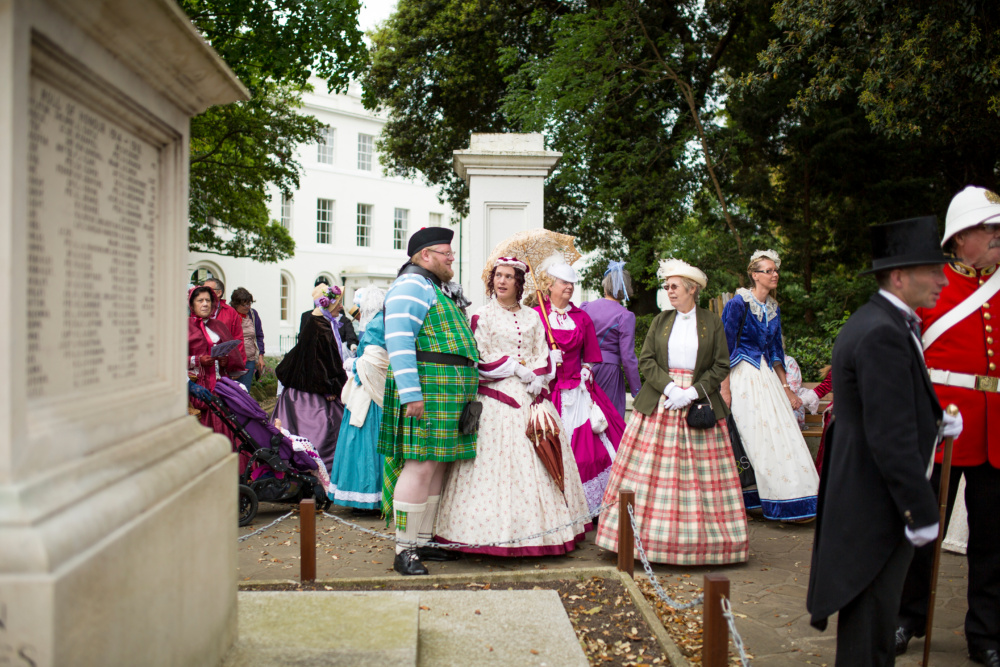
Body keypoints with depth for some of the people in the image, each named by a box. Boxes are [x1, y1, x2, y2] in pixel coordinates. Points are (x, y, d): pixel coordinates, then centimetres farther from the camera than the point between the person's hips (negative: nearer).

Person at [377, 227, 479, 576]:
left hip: (450, 392, 10)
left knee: (438, 467, 11)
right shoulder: (411, 287, -8)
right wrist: (411, 393, -24)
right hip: (425, 390, -10)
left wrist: (467, 393, 22)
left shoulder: (442, 290, 24)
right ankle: (404, 551, -3)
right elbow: (398, 341, -17)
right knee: (420, 467, -10)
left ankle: (423, 542, 19)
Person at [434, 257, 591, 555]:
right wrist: (516, 368, -9)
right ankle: (499, 532, -6)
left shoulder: (531, 318, 15)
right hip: (497, 397, -4)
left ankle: (536, 525, 7)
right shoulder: (482, 316, 3)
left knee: (535, 462, 2)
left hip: (531, 396, 4)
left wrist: (537, 378, -7)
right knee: (497, 460, -9)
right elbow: (479, 360, -4)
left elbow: (544, 356, 12)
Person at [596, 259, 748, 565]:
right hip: (659, 404, 2)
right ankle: (648, 534, 6)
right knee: (651, 470, -1)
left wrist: (693, 392, -11)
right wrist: (670, 386, -11)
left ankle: (701, 538, 9)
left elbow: (721, 366, 1)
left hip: (699, 406, -1)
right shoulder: (660, 321, 9)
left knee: (701, 470, 0)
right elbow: (646, 360, 3)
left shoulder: (712, 322, 4)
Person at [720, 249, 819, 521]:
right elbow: (725, 348, -11)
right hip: (744, 375, -7)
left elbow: (776, 350, 18)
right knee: (759, 438, -4)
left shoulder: (773, 308, 13)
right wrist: (725, 389, -16)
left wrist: (785, 387, 14)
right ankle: (783, 502, 5)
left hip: (767, 376, 7)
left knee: (779, 433, 3)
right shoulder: (738, 304, -8)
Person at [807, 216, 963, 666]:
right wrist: (921, 511, -20)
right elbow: (891, 438, -25)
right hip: (876, 507, -11)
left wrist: (933, 419, 7)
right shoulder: (883, 334, -22)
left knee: (874, 616, 23)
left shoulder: (882, 323, 12)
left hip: (867, 497, 11)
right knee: (869, 619, 1)